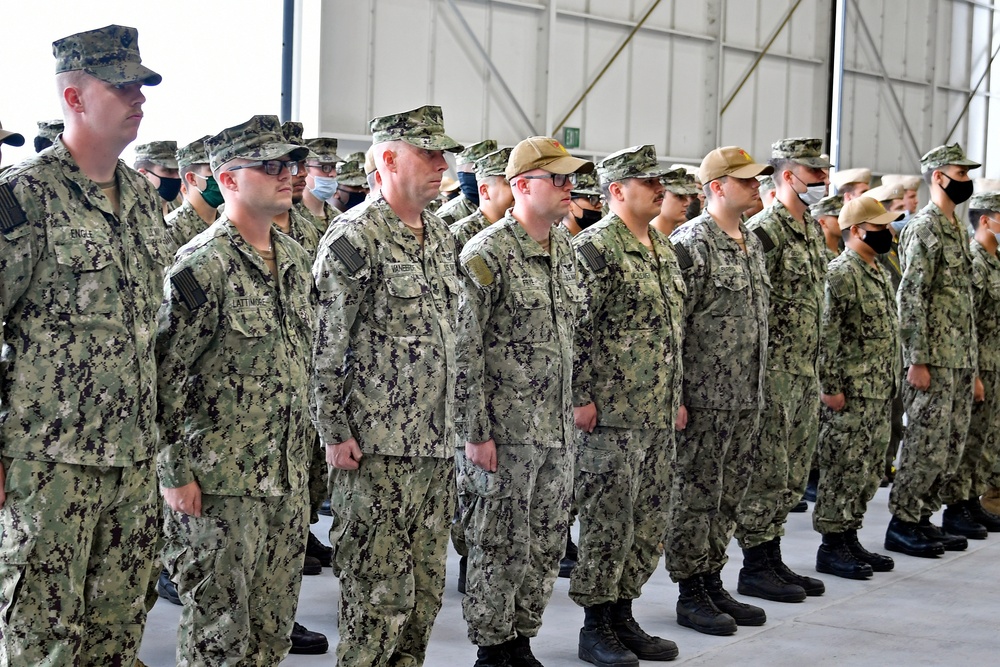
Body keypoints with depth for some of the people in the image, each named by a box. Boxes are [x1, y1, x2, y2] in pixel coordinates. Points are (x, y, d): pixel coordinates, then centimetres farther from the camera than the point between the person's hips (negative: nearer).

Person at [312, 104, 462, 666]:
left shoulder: (442, 237, 15)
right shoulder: (356, 236, -11)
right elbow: (326, 342, -13)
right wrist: (335, 433, -15)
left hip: (437, 446, 8)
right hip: (378, 446, -8)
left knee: (427, 586, 13)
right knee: (379, 590, -2)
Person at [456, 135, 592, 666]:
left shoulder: (564, 248, 11)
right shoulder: (486, 254, -13)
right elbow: (465, 352, -15)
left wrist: (574, 409, 17)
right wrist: (475, 433, -16)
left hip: (558, 430, 7)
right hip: (506, 433, -7)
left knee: (546, 546, 13)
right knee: (500, 547, 2)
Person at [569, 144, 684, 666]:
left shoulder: (663, 247, 16)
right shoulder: (595, 246, -11)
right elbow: (575, 327, -15)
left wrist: (677, 397, 20)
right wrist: (580, 397, -17)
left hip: (659, 414, 9)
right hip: (612, 412, -8)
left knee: (649, 520, 12)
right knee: (606, 519, -1)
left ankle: (623, 615, 23)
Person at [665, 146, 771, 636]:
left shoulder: (752, 243, 14)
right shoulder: (690, 243, -13)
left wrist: (758, 388, 18)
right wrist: (674, 394, -18)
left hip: (746, 398, 8)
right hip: (704, 398, -8)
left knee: (729, 493, 13)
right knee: (695, 493, 0)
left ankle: (713, 582, 23)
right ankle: (689, 593, 9)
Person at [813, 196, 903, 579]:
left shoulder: (880, 274, 17)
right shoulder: (840, 273, -13)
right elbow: (826, 335, -18)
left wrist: (892, 382, 20)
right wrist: (831, 387, -20)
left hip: (881, 393, 9)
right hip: (851, 393, -9)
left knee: (869, 471, 12)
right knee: (844, 468, -4)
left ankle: (850, 537, 20)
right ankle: (831, 547, 2)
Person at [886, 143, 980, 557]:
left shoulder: (957, 229, 17)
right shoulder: (924, 228, -11)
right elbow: (910, 297, -17)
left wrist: (973, 368, 20)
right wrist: (917, 360, -21)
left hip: (961, 362, 9)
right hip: (934, 362, -9)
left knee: (950, 448, 10)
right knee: (928, 445, -6)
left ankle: (923, 517, 18)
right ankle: (902, 524, 2)